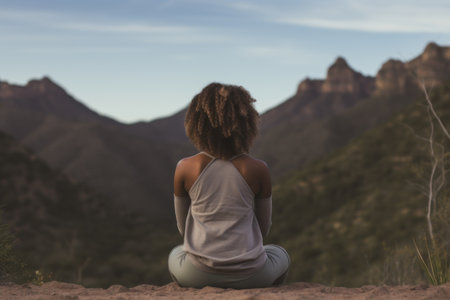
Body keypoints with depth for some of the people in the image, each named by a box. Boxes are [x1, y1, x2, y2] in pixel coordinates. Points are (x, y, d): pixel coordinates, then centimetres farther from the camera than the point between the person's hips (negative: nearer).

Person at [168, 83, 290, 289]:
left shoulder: (184, 169, -8)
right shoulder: (258, 170, -10)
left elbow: (183, 227, 5)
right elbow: (264, 228, 4)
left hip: (198, 275, 1)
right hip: (249, 275, 0)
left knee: (175, 255, 38)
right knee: (280, 255, 35)